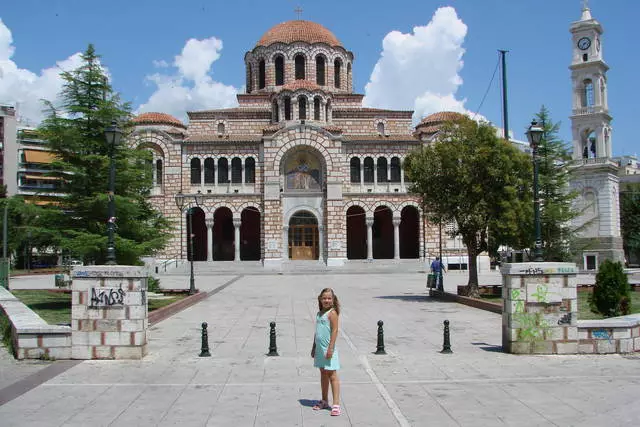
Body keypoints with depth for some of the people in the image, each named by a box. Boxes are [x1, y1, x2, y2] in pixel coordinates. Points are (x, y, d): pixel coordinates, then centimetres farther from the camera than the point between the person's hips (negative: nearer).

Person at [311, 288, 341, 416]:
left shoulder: (332, 313, -12)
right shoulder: (319, 313, 13)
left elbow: (335, 331, -17)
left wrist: (330, 348, -21)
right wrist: (314, 347, 19)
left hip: (328, 349, -8)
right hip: (320, 348, 8)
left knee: (332, 375, -5)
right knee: (323, 374, 16)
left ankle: (336, 404, -3)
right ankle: (324, 401, 28)